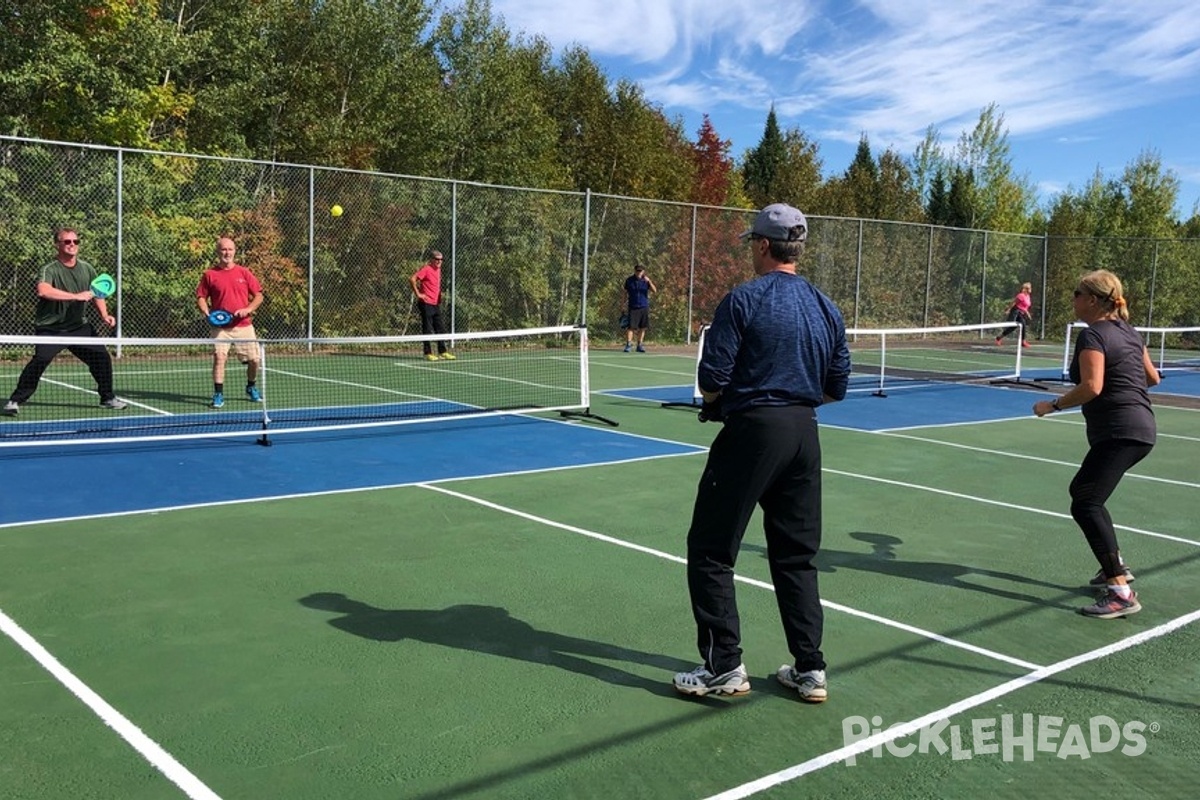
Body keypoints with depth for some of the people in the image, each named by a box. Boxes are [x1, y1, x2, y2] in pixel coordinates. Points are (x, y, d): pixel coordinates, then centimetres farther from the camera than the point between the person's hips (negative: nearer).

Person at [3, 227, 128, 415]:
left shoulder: (87, 269, 6)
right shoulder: (49, 269, -14)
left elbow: (96, 294, 22)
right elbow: (43, 291, -35)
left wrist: (104, 315, 7)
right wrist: (77, 296, -36)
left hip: (78, 327, 6)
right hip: (50, 329, -6)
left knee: (102, 356, 3)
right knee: (40, 359, -22)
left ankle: (108, 397, 23)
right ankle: (15, 401, -9)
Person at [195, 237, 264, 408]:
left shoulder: (244, 272, 5)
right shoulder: (209, 274, 2)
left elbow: (258, 295, 6)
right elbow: (201, 297, 6)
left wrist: (248, 309, -10)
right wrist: (206, 312, -12)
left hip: (244, 325, 2)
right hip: (221, 327, -2)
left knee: (253, 359, 4)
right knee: (219, 357, -18)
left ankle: (251, 388, 31)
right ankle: (218, 394, -10)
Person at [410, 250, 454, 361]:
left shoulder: (438, 269, 13)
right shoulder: (426, 269, -12)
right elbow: (412, 279, -20)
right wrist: (418, 294, -18)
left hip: (436, 304, 8)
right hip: (426, 303, -8)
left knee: (440, 329, 9)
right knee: (428, 330, -3)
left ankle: (442, 352, 15)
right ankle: (428, 353, 3)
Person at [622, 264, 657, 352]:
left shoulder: (646, 280, 2)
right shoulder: (629, 280, 2)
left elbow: (654, 290, -10)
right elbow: (626, 293, 11)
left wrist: (649, 281, -24)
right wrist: (625, 304, 7)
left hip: (644, 307, 1)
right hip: (633, 307, -1)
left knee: (642, 327, 4)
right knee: (630, 327, -9)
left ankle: (640, 345, 12)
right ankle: (628, 344, -6)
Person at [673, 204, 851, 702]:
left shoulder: (743, 300, -9)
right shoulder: (827, 309, 8)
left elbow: (711, 381, -12)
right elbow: (836, 388, 11)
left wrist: (716, 398, 9)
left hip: (751, 430, -6)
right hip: (804, 434, 7)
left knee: (710, 551, 5)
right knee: (796, 557, 15)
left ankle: (724, 666, 7)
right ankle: (810, 670, 19)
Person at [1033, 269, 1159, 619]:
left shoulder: (1093, 335, -11)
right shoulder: (1129, 332, 16)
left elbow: (1091, 387, -22)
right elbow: (1152, 378, 24)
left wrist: (1053, 405, -11)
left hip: (1118, 432, -10)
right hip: (1141, 428, 10)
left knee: (1085, 504, -16)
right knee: (1082, 491, 25)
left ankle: (1121, 593, -22)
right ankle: (1114, 566, 30)